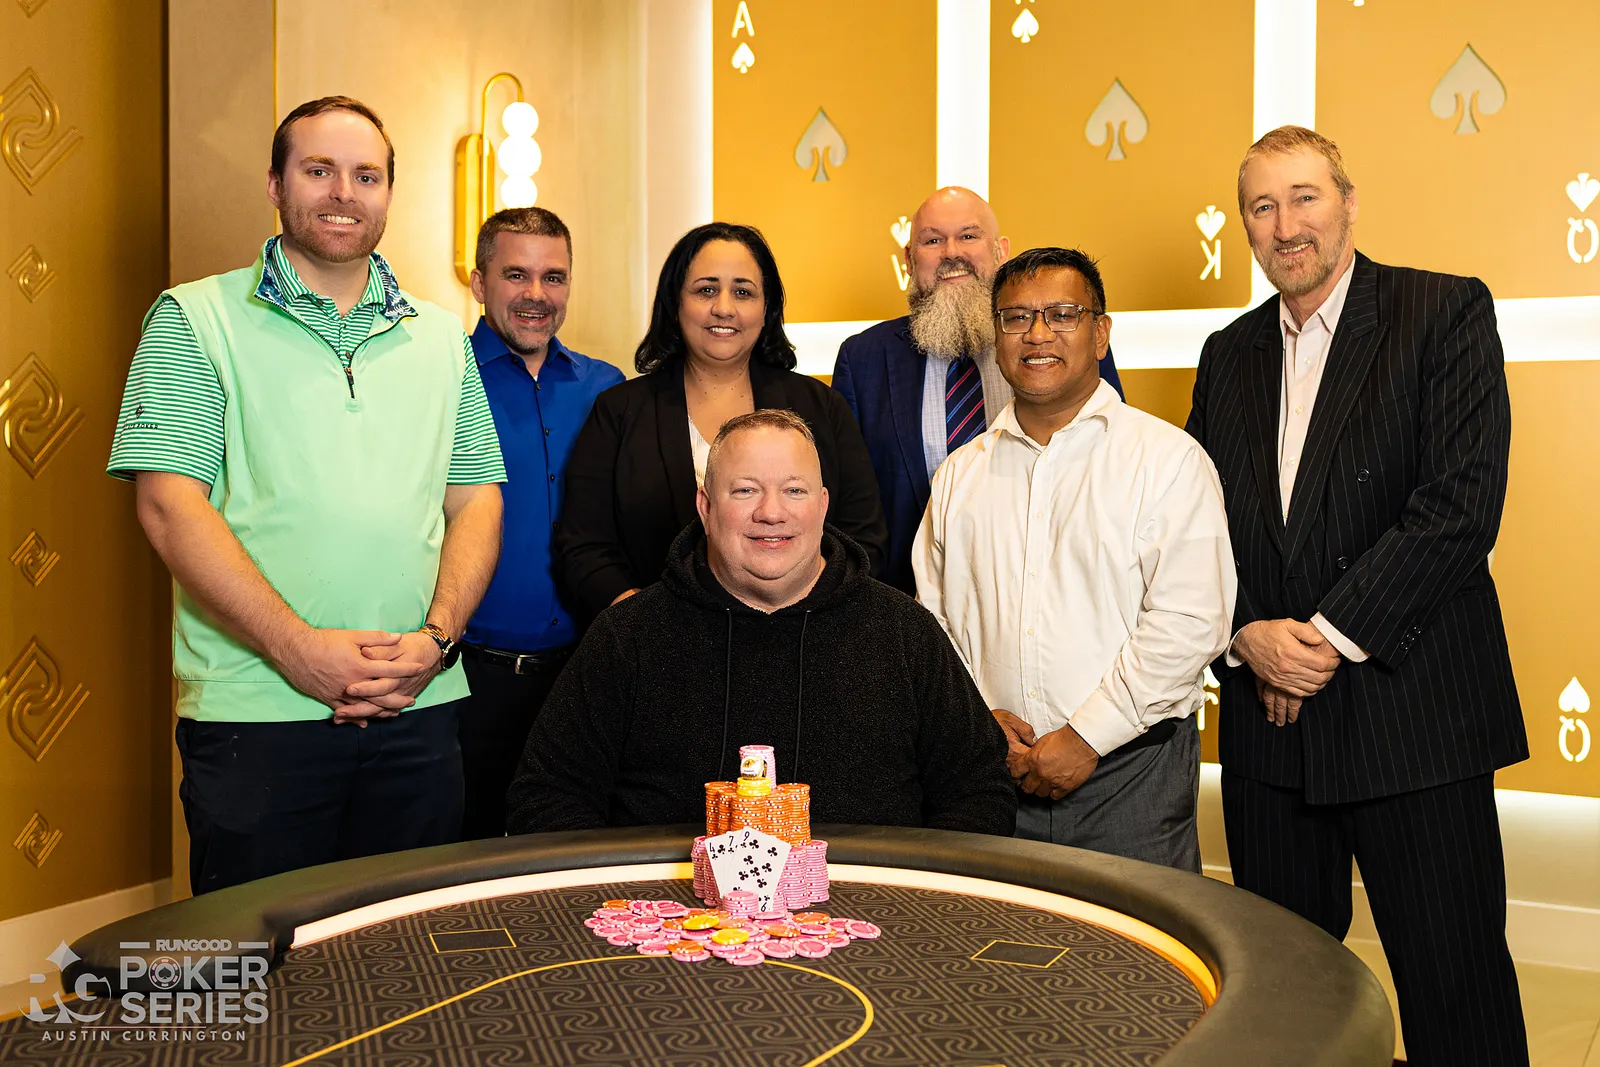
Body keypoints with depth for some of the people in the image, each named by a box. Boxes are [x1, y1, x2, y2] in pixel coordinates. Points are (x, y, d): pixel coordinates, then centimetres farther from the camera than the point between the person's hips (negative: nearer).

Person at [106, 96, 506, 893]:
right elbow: (170, 505, -7)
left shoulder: (441, 336, 14)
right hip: (255, 711, -3)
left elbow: (475, 500, 10)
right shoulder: (196, 320, 3)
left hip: (419, 711, 4)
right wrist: (300, 650, -15)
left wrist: (435, 639, -7)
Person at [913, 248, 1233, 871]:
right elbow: (934, 617, 12)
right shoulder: (961, 473, 11)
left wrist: (1087, 736, -14)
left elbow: (1190, 621, -11)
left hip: (1129, 776, -3)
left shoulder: (1168, 458, -3)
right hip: (994, 774, 3)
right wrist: (978, 715, -4)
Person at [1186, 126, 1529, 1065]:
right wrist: (1248, 636, -8)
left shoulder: (1447, 312, -3)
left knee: (1455, 990, 2)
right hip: (1269, 720, 5)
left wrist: (1330, 636, -15)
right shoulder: (1229, 354, 13)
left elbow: (1461, 506, -14)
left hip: (1413, 714, -4)